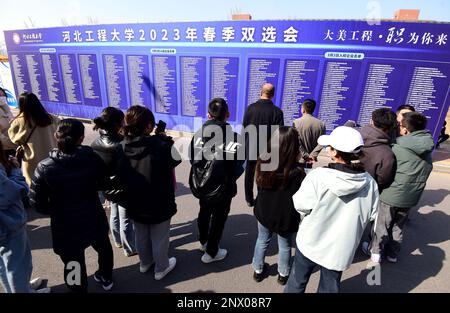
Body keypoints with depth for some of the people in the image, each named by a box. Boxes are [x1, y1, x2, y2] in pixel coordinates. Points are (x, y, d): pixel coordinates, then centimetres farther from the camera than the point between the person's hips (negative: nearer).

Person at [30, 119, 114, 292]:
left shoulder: (44, 167, -19)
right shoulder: (92, 158, -17)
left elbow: (37, 202, -11)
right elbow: (104, 181, 0)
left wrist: (55, 211, 7)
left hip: (65, 227, -2)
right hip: (94, 220, 3)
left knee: (74, 266, 18)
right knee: (104, 248, 31)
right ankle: (106, 278, 56)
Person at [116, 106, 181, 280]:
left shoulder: (121, 148, -14)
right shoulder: (161, 145, -25)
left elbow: (118, 177, -5)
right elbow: (175, 160, -6)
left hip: (134, 203, 5)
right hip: (159, 203, -4)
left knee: (141, 236, 26)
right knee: (159, 238, 18)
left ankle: (145, 263, 50)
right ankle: (161, 269, 39)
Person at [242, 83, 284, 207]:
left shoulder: (251, 107, -9)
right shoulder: (277, 111, -12)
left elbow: (244, 127, -5)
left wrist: (245, 144, 8)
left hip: (251, 147, 1)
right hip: (267, 149, -1)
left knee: (249, 174, 16)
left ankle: (249, 199, 27)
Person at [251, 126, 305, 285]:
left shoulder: (263, 163, -17)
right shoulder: (297, 172, -28)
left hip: (264, 212, 3)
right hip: (286, 218, -3)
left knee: (262, 241, 26)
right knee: (285, 246, 22)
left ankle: (258, 270, 44)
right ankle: (283, 274, 44)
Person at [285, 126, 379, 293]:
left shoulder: (318, 176, -26)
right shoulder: (369, 182, -15)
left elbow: (301, 206, -15)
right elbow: (372, 215, -1)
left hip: (310, 242, -2)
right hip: (340, 248, 3)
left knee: (297, 282, 22)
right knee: (330, 287, 24)